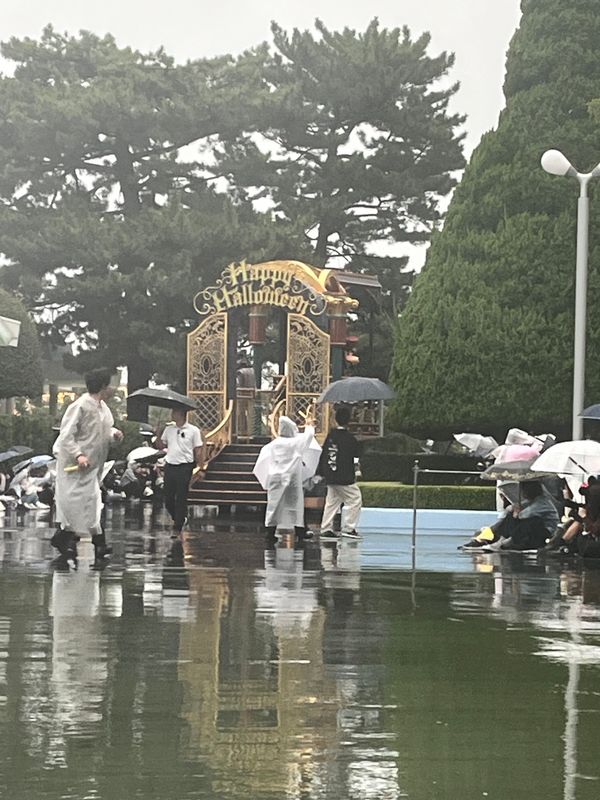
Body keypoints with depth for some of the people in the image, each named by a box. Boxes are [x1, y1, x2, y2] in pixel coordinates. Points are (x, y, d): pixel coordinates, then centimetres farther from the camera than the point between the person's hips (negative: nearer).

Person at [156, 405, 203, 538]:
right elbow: (160, 446, 15)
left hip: (184, 467, -5)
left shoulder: (193, 430, -2)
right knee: (168, 498, 6)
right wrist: (159, 432, 0)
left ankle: (177, 528, 6)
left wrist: (201, 468, -7)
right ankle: (181, 519, 29)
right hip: (170, 466, 5)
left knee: (181, 498, -2)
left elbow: (198, 451, -1)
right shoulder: (168, 429, 11)